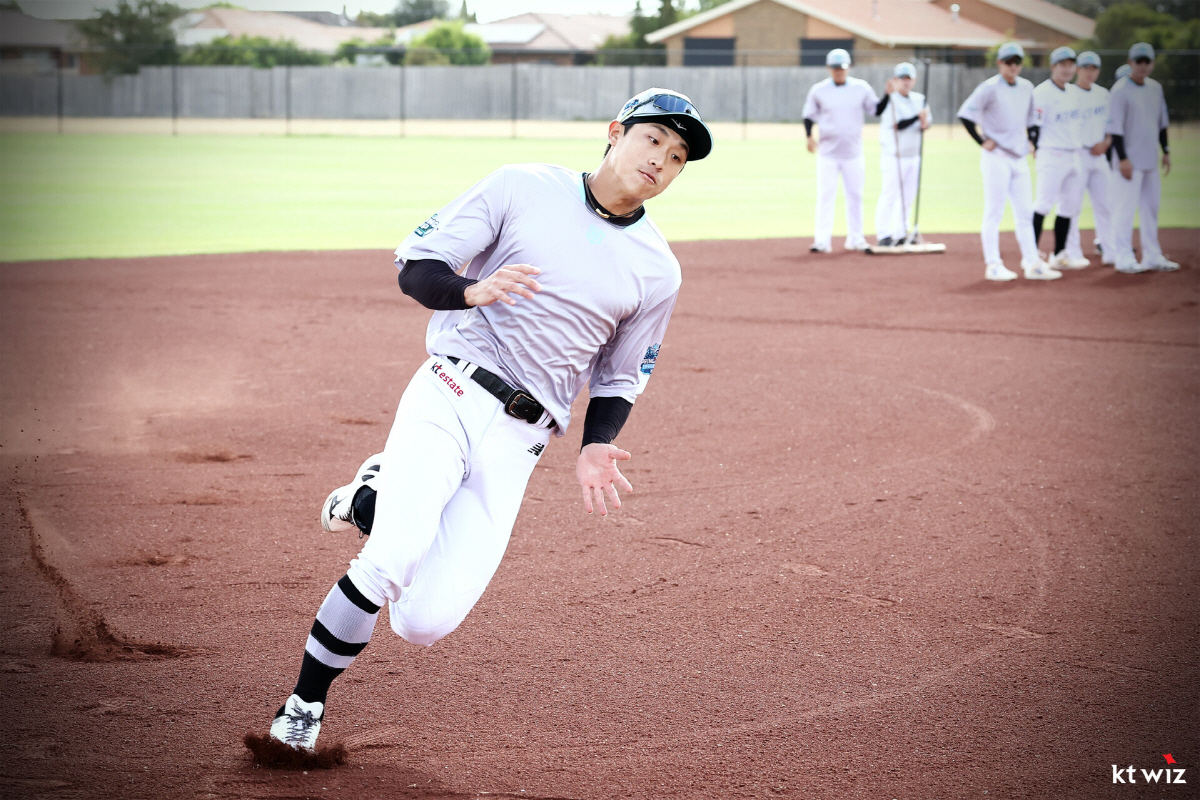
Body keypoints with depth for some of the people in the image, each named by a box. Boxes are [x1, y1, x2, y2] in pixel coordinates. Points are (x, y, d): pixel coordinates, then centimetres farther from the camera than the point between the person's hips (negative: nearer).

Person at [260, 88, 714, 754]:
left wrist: (596, 447, -1)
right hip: (449, 395, -3)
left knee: (424, 622, -11)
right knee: (391, 563, -26)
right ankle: (303, 705, -4)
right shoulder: (524, 188, 0)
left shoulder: (657, 271, 8)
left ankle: (378, 501, 20)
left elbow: (619, 379, 19)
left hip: (517, 444, 3)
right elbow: (414, 267, 0)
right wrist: (472, 291, -22)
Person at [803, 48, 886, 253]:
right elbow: (809, 116, 4)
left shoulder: (861, 88, 2)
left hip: (853, 153, 2)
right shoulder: (819, 90, -1)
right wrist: (809, 136, -12)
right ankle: (822, 240, -5)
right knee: (825, 195, -6)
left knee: (855, 195, 7)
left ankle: (855, 239, 17)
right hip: (827, 153, -2)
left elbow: (876, 109, 7)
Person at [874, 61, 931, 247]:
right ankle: (883, 235, -3)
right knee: (889, 195, -7)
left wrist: (925, 125, -12)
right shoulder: (889, 101, -8)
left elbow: (926, 120, 10)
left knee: (908, 196, 8)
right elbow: (899, 124, -18)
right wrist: (918, 117, -24)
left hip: (913, 156, 7)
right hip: (893, 157, -7)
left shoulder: (919, 99, 12)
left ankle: (900, 234, 14)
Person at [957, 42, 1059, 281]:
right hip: (997, 158, -7)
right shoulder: (990, 88, -10)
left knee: (1025, 213, 7)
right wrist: (982, 142, -13)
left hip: (1019, 158, 7)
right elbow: (965, 115, -13)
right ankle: (993, 265, 0)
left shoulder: (1027, 88, 10)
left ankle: (1032, 263, 11)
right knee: (994, 212, -3)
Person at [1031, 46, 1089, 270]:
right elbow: (1034, 124, -12)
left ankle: (1059, 255, 16)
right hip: (1051, 154, -8)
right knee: (1045, 202, -14)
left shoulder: (1076, 93, 14)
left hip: (1074, 156, 8)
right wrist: (1038, 149, -15)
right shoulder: (1042, 92, -9)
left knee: (1071, 204, 8)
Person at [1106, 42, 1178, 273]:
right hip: (1130, 162, -8)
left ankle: (1152, 256, 20)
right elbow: (1115, 128, -15)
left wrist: (1166, 151, 16)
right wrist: (1123, 158, -20)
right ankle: (1124, 258, -2)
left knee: (1151, 207, 12)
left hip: (1151, 160, 8)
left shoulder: (1155, 88, 11)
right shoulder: (1120, 91, -11)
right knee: (1125, 209, -6)